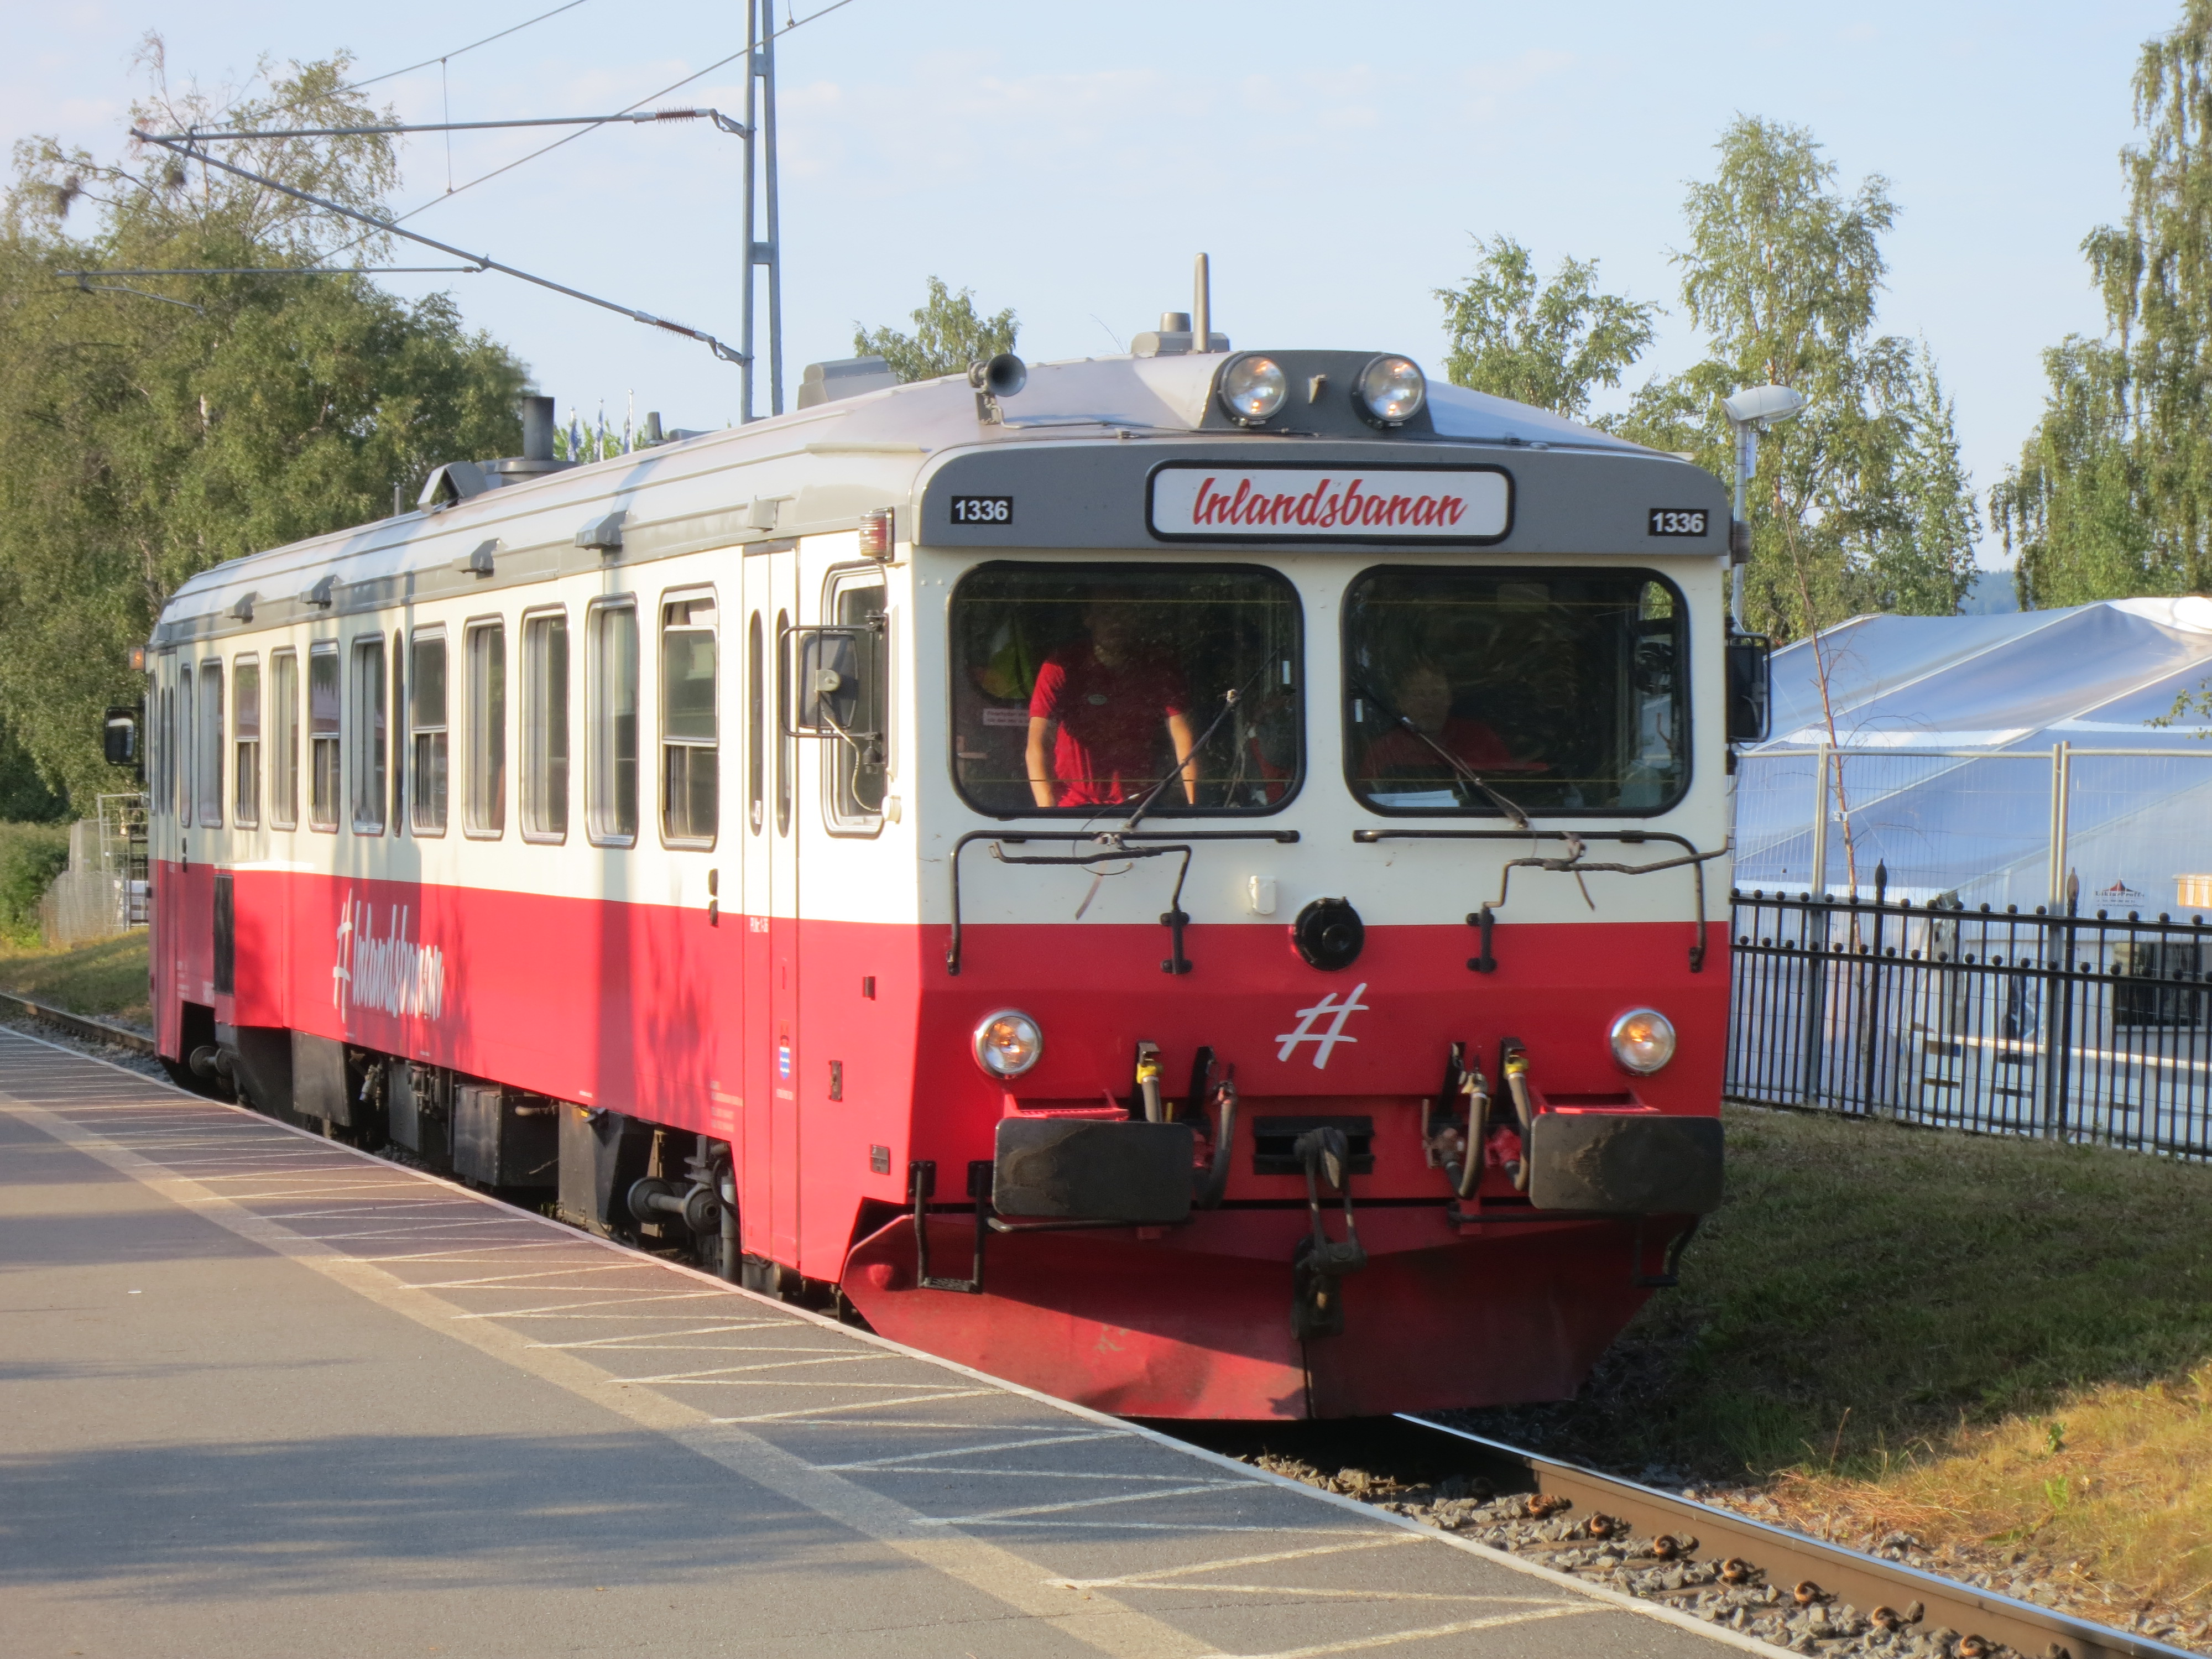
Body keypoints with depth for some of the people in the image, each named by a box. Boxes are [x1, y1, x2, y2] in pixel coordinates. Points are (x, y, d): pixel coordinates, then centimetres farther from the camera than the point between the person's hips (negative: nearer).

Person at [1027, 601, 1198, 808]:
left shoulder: (1158, 670, 2)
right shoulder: (1061, 668, -5)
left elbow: (1183, 739, -5)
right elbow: (1036, 744, -11)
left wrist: (1193, 807, -19)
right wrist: (1048, 813, -24)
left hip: (1137, 805, 1)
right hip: (1075, 804, -1)